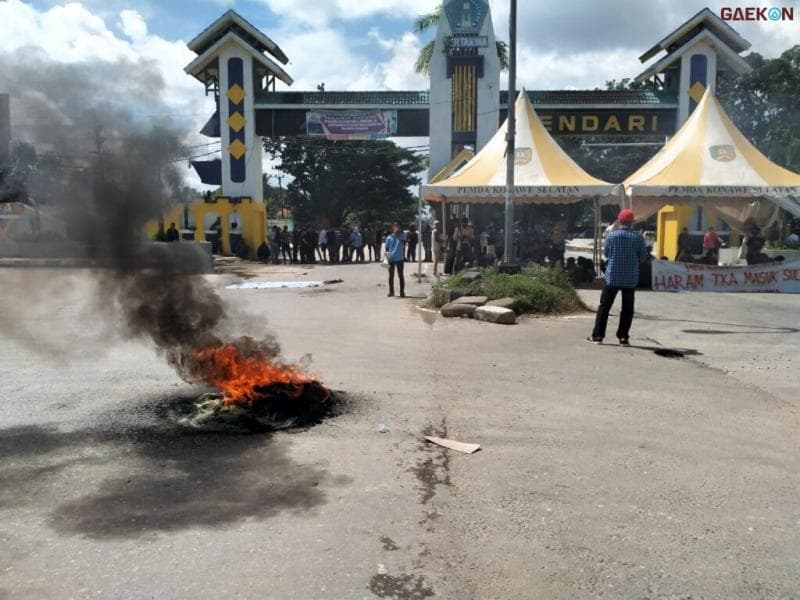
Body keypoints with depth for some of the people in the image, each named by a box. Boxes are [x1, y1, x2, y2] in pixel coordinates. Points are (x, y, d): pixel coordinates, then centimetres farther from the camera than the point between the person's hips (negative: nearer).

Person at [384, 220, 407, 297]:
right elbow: (387, 248, 9)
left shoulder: (402, 235, 1)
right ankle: (391, 291, 17)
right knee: (391, 275, 9)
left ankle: (402, 291, 5)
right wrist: (387, 253, -11)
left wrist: (398, 233, -20)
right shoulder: (389, 237, 5)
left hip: (400, 258, -2)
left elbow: (403, 244, -17)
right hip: (391, 258, 2)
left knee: (400, 275, 1)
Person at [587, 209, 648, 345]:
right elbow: (643, 257, 1)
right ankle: (623, 337, 9)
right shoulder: (638, 237, -6)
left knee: (604, 306, 7)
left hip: (612, 276, 0)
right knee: (627, 309, 8)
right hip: (631, 279, 0)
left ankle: (597, 335, 7)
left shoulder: (611, 235, -7)